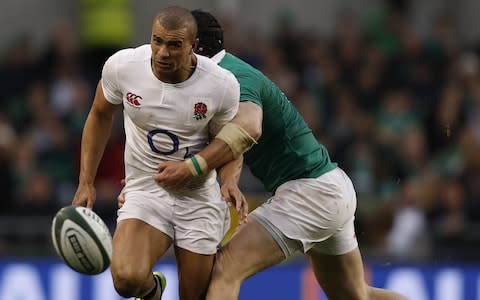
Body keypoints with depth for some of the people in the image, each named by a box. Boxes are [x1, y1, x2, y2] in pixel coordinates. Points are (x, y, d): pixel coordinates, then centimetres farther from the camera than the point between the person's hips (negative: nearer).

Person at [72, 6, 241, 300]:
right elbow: (100, 116, 7)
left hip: (199, 196, 0)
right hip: (144, 192, 0)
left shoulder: (222, 85, -17)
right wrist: (86, 183, 4)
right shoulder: (122, 66, -14)